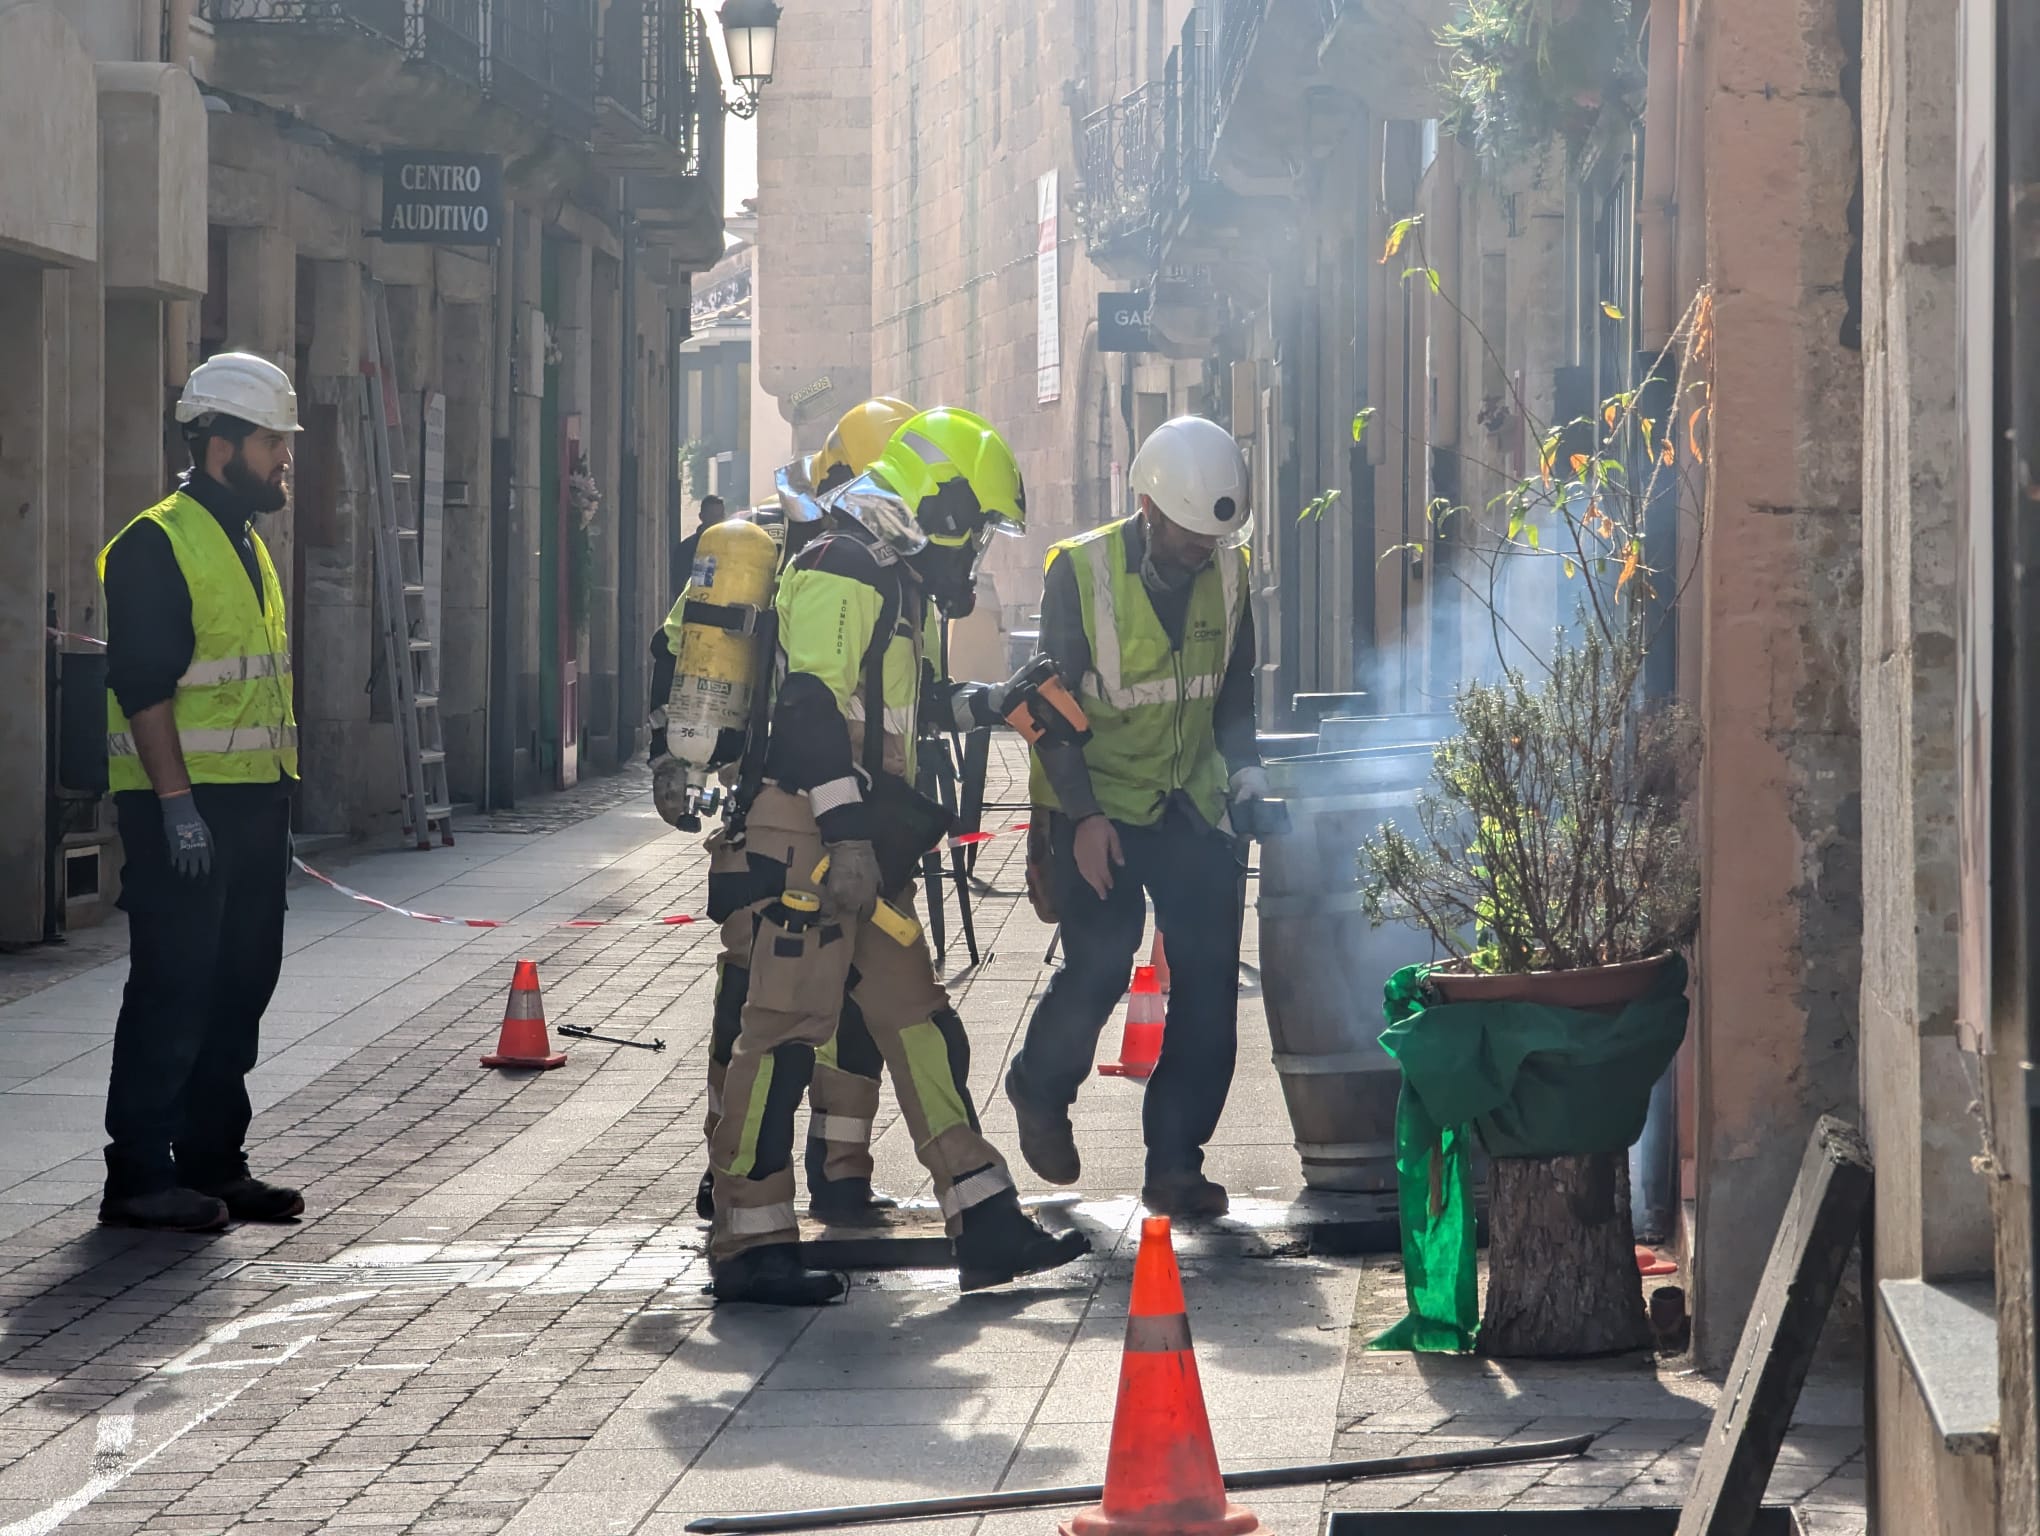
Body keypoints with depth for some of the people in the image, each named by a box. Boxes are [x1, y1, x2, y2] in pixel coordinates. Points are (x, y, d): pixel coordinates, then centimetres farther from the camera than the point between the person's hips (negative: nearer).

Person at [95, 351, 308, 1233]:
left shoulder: (248, 546, 18)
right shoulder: (156, 546, -12)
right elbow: (143, 686, -18)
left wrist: (281, 796, 19)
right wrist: (175, 802, -23)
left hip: (253, 803, 9)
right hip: (184, 805, -9)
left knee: (241, 984, 11)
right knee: (174, 988, -7)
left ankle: (213, 1164, 19)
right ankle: (140, 1178, -2)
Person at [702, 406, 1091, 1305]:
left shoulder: (892, 582, 22)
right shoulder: (842, 572, -10)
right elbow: (809, 707, -21)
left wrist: (979, 703, 25)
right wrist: (847, 834, -26)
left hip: (859, 850, 11)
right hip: (804, 838, -11)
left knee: (920, 1028, 8)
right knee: (788, 1027, -9)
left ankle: (987, 1228, 9)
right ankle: (749, 1245, -6)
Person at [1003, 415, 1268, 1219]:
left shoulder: (1228, 571, 1)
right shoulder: (1081, 571, -13)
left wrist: (1244, 765, -6)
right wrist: (1082, 815, -17)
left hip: (1193, 805, 4)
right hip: (1098, 807, -4)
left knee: (1208, 983, -3)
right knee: (1099, 967, -11)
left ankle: (1175, 1164, 5)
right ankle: (1040, 1088, 21)